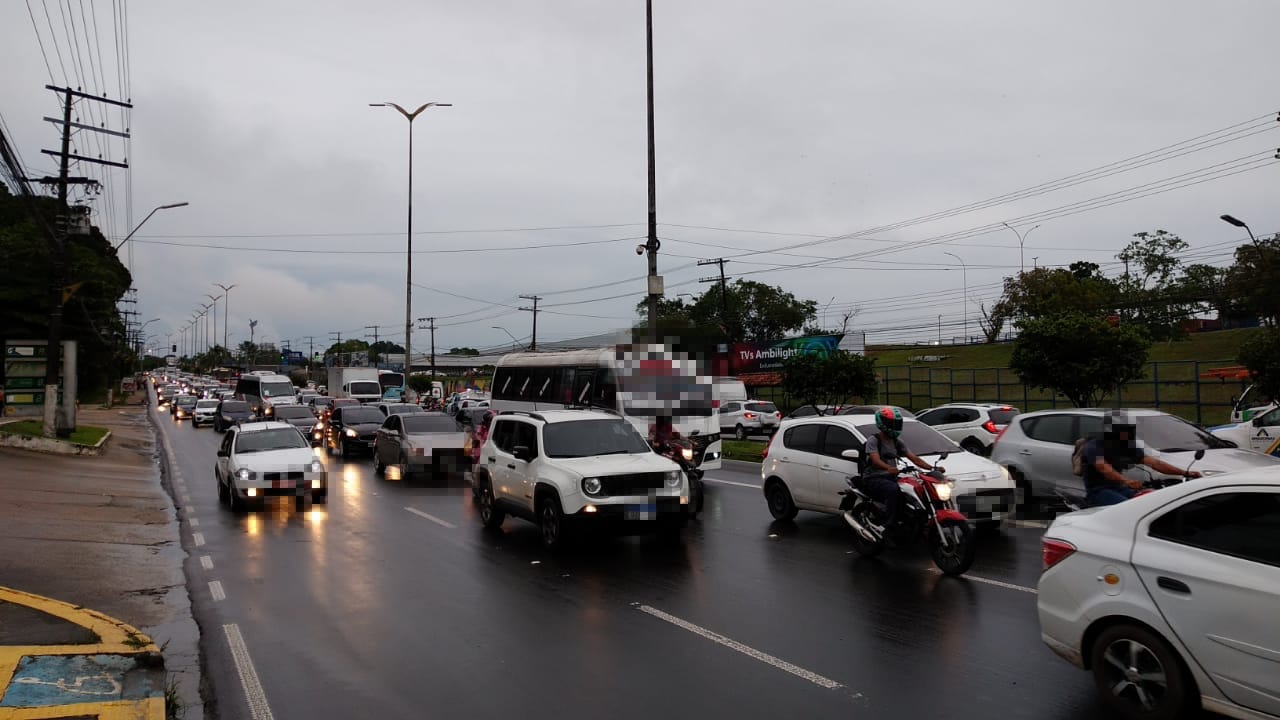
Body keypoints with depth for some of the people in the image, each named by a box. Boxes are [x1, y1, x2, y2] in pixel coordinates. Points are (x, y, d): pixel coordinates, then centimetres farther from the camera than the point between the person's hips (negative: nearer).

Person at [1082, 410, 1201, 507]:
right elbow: (1104, 468, -34)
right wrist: (1125, 480, -54)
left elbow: (1153, 462, 1)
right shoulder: (1094, 447, -14)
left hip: (1119, 488, 7)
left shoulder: (1128, 447, 10)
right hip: (1098, 491, -7)